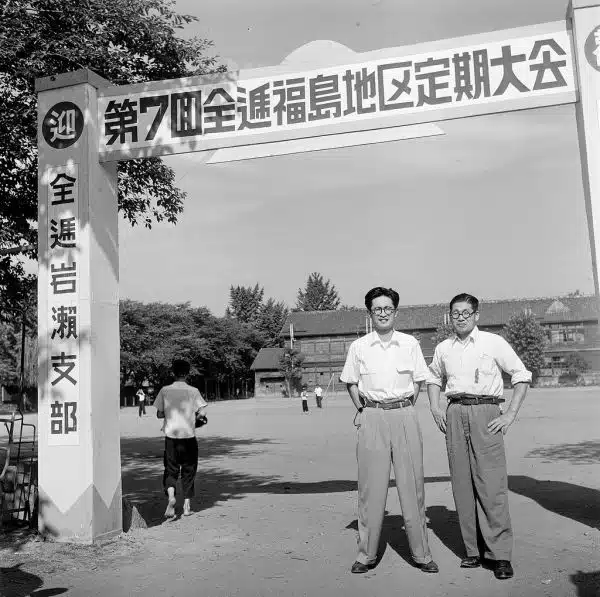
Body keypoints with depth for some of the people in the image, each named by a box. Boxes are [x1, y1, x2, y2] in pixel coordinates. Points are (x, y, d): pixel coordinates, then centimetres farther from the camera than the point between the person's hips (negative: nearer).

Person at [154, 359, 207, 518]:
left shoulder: (165, 390, -1)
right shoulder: (193, 391, -3)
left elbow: (159, 414, 1)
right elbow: (201, 412, -8)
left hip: (171, 435, 0)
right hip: (189, 436, 0)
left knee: (170, 469, 10)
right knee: (188, 470, 12)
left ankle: (171, 495, -16)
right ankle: (187, 505, 15)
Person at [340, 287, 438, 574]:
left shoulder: (410, 344, 5)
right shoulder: (358, 347, 4)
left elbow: (418, 381, 12)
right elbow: (350, 382, 14)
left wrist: (404, 410, 7)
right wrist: (363, 410, 7)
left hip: (404, 416, 1)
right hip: (372, 420, 0)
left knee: (412, 485, 4)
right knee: (370, 486, 2)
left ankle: (421, 553, 15)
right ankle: (366, 554, 12)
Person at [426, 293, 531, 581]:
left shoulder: (494, 342, 2)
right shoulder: (443, 349, 12)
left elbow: (521, 376, 4)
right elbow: (433, 377, 29)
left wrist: (510, 414, -4)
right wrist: (436, 407, 13)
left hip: (485, 412, -3)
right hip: (454, 414, 4)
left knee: (492, 484, -8)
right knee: (462, 485, 4)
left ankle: (500, 554, 0)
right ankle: (473, 550, 14)